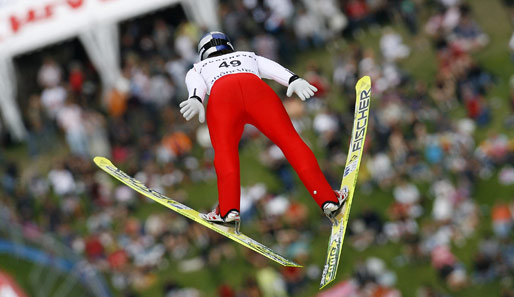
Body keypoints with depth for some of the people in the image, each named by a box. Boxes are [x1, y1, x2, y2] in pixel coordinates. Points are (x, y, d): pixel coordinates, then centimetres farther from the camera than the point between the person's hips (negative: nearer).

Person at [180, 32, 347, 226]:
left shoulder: (197, 69, 39)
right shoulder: (250, 57, 43)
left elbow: (196, 85, 14)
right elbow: (274, 69, 21)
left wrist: (195, 100, -6)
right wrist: (294, 80, 4)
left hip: (222, 95, -1)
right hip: (256, 88, 1)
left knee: (224, 149, -12)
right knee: (289, 139, -6)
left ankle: (229, 209, -35)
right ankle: (327, 199, -20)